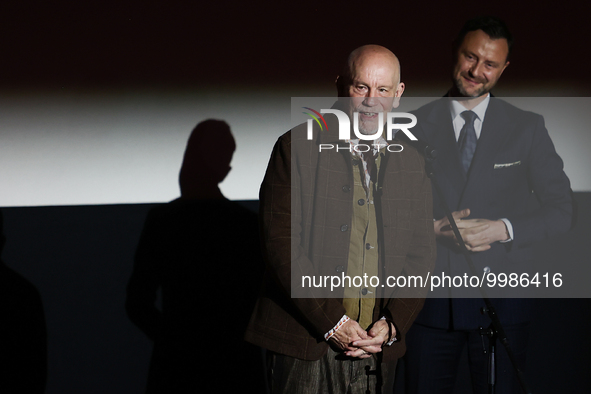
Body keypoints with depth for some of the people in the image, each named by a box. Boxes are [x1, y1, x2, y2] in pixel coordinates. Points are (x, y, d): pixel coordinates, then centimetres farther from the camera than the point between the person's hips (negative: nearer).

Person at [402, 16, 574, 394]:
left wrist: (501, 229, -14)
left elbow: (561, 209, 2)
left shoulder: (528, 128, 3)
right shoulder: (416, 126, 3)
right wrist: (433, 229, -15)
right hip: (431, 295, 0)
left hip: (502, 299, 0)